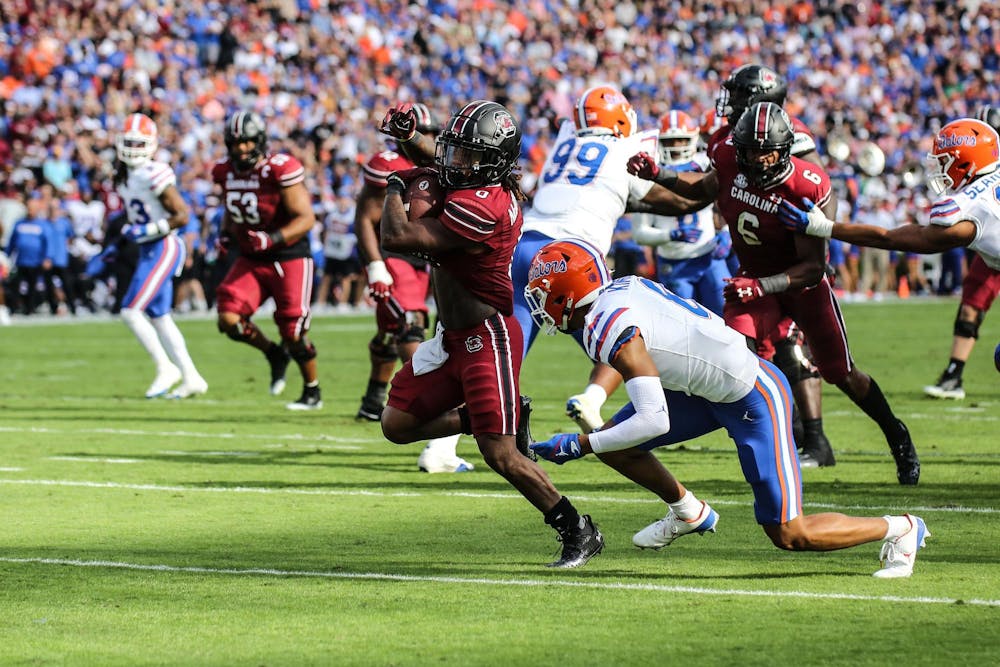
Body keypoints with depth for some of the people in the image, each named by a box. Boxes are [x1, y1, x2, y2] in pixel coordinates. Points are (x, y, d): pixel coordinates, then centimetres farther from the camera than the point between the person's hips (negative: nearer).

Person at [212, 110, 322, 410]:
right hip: (251, 260, 6)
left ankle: (313, 393, 19)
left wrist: (272, 239, -34)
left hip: (289, 259, -6)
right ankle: (275, 354, 18)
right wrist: (226, 234, 3)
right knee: (229, 319, -10)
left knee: (293, 332, -3)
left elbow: (306, 218, -21)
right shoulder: (226, 173, 1)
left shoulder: (280, 170, -19)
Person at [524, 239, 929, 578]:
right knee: (612, 443, 4)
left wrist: (579, 445, -20)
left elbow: (654, 421, -29)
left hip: (755, 398, -9)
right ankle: (688, 513, 26)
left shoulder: (613, 331, -25)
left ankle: (899, 530, 11)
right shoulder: (621, 288, 0)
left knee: (789, 535, -5)